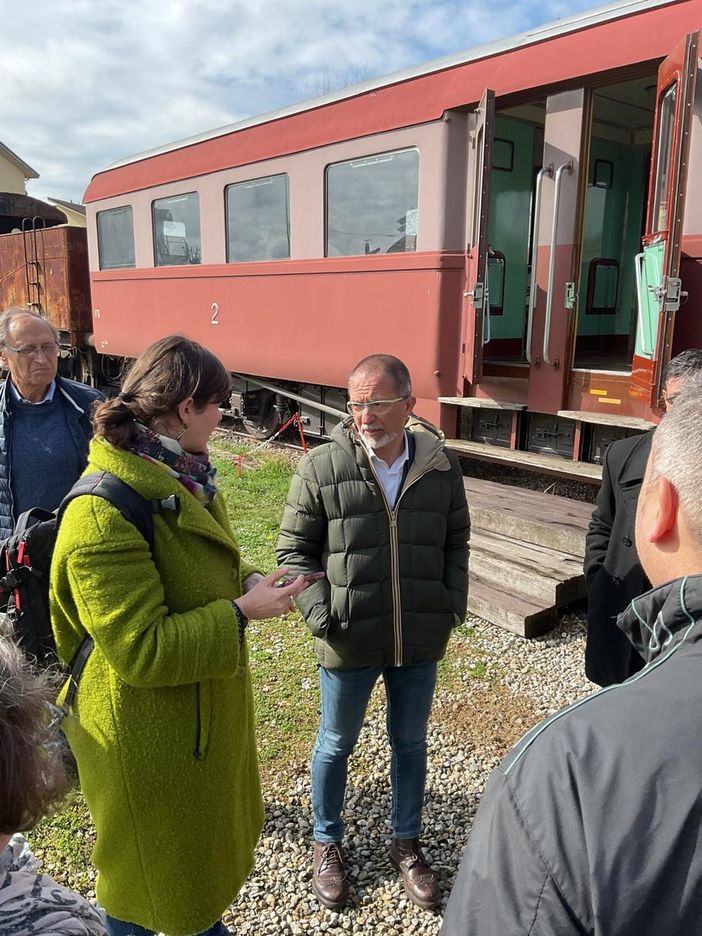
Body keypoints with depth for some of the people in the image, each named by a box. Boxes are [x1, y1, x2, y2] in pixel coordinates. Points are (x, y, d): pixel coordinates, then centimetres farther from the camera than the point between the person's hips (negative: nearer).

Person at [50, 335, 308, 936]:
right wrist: (240, 612, -25)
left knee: (208, 830, 29)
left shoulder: (181, 478, 1)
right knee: (149, 864, 16)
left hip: (203, 708, 9)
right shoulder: (105, 514, -29)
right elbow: (140, 650, -29)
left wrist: (249, 582, -4)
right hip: (147, 735, -9)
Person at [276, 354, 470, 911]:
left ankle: (407, 843, 45)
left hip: (421, 640, 2)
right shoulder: (321, 468, -13)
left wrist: (454, 603, -3)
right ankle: (327, 844, 43)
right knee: (336, 744, 18)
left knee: (411, 743, 21)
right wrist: (319, 612, -15)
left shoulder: (441, 466, -6)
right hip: (349, 641, -2)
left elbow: (455, 541, 7)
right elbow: (295, 549, -5)